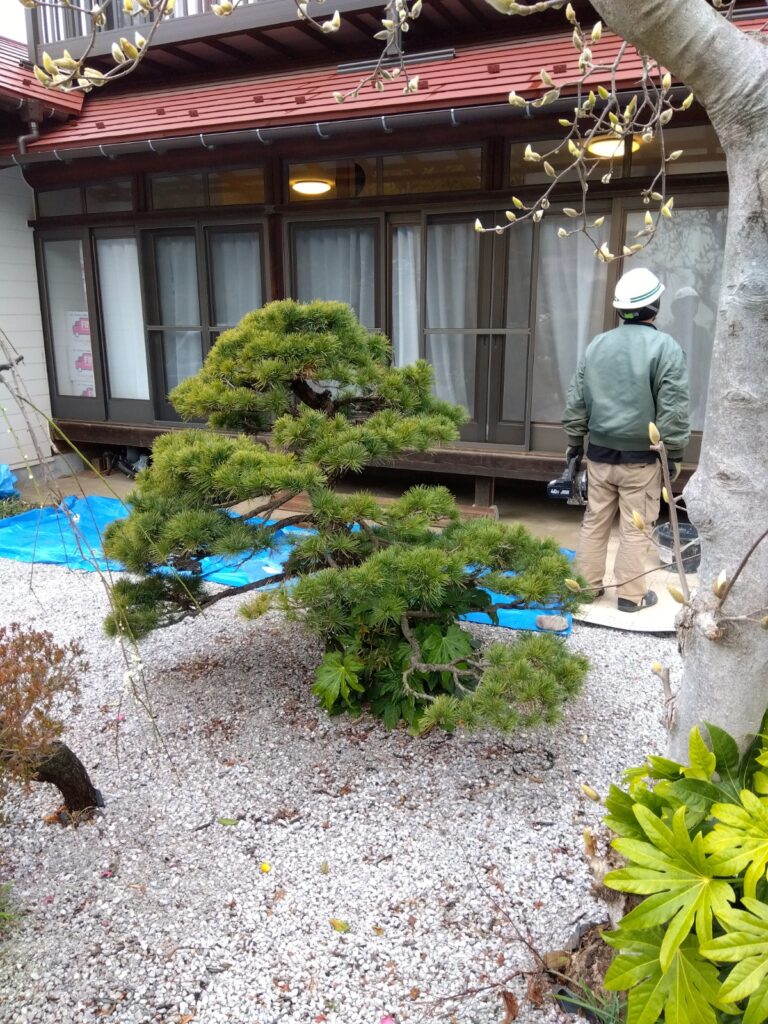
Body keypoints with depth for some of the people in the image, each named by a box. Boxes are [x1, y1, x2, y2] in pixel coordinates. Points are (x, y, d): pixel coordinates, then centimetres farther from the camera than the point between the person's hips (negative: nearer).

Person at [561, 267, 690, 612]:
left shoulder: (596, 345, 5)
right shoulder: (666, 348, -10)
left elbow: (576, 401, 8)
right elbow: (673, 410, -11)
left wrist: (574, 442, 18)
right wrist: (674, 454, -2)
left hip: (599, 453, 4)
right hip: (641, 458, -4)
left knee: (595, 521, 13)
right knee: (634, 528, 5)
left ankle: (588, 585, 23)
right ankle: (631, 594, 15)